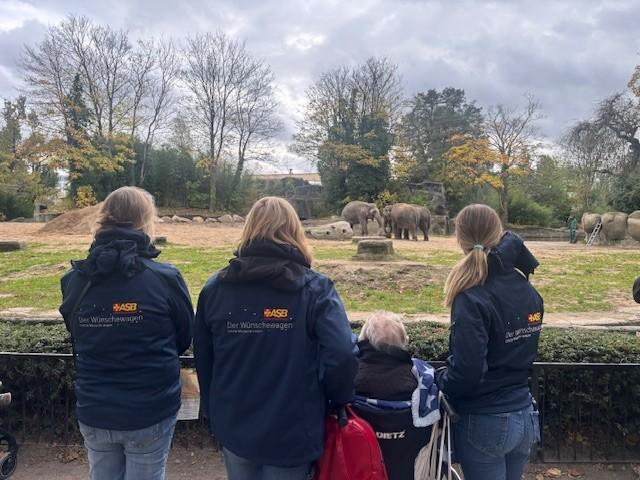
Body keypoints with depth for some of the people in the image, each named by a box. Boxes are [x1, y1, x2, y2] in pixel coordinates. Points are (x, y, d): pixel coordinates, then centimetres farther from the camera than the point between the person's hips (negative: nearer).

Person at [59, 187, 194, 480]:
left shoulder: (74, 280, -9)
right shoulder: (166, 278, -18)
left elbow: (77, 338, 7)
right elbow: (186, 337, -3)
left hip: (93, 412, 3)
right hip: (151, 412, -3)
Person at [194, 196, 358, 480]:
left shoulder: (216, 287, -3)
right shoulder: (315, 289, -13)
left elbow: (203, 358, 5)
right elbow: (342, 355, -22)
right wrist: (339, 401, -3)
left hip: (233, 427, 3)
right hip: (292, 431, -3)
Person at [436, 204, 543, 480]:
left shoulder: (472, 301, -23)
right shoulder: (529, 293, -2)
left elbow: (466, 374, -25)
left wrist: (440, 380, -4)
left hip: (486, 424, -6)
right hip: (525, 416, 6)